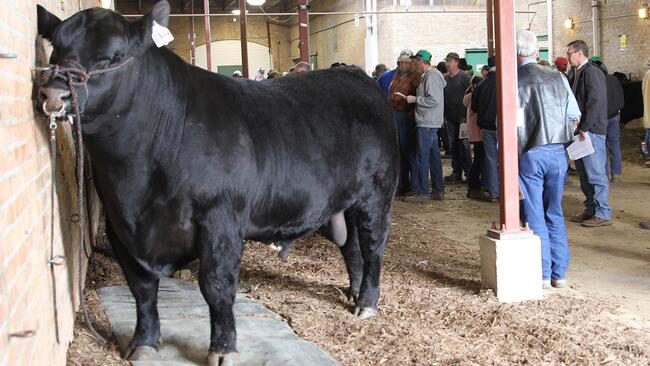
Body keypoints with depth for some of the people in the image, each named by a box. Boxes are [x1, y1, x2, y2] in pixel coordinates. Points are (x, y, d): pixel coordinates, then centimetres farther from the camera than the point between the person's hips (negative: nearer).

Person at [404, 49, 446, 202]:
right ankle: (438, 191, 17)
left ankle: (423, 193, -4)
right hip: (431, 123, 10)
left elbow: (434, 100, -22)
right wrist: (415, 99, 15)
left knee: (422, 158, -7)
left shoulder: (431, 76, -14)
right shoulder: (428, 75, 17)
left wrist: (415, 99, -14)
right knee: (434, 157, 12)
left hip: (427, 124, -10)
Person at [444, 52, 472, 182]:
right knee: (453, 145, 8)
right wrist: (443, 114, 8)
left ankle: (468, 172, 2)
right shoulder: (445, 78, 12)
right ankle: (456, 172, 13)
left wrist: (465, 115, -15)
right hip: (450, 117, 6)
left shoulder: (463, 77, -6)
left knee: (464, 144, -4)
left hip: (461, 117, -6)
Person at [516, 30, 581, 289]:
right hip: (557, 153, 3)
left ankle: (543, 275, 8)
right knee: (555, 214, 14)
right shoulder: (557, 78, 1)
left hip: (528, 154, -3)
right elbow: (575, 115, 5)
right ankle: (559, 274, 17)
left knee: (534, 216, 5)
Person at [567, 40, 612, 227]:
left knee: (596, 174, -5)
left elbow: (595, 102, -20)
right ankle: (591, 210, 23)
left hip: (592, 131, -10)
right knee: (584, 173, 14)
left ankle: (603, 214, 2)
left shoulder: (592, 72, -13)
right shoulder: (579, 73, 16)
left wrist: (585, 128, -19)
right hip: (582, 130, 10)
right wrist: (578, 128, 11)